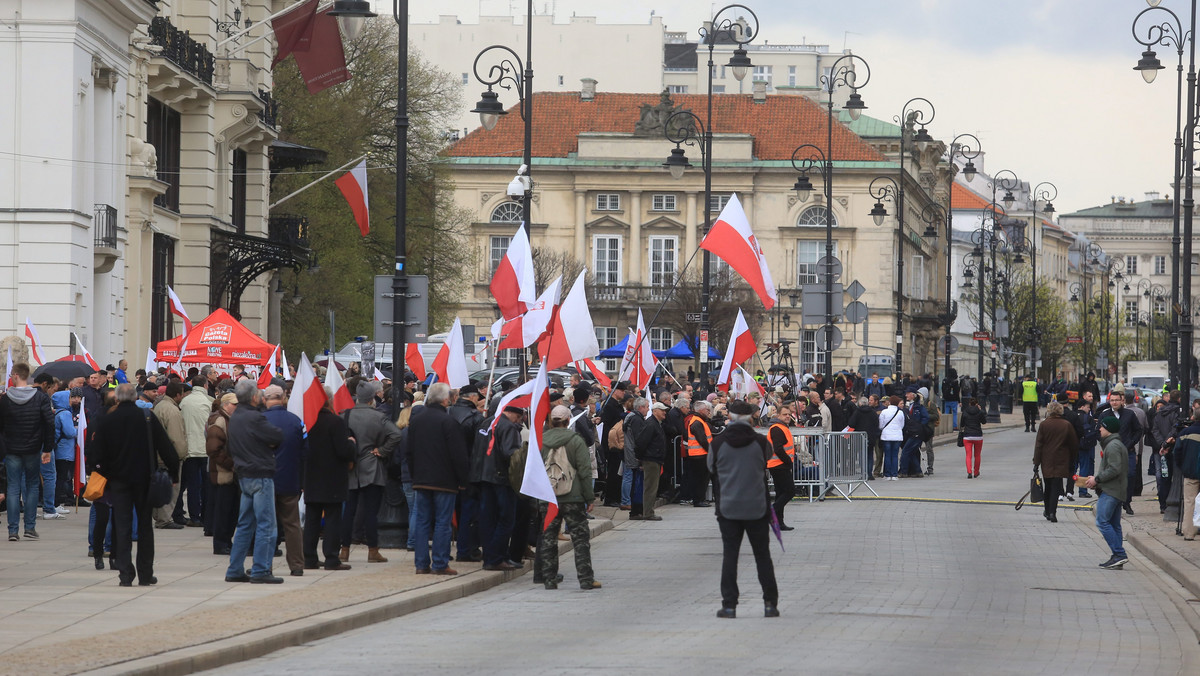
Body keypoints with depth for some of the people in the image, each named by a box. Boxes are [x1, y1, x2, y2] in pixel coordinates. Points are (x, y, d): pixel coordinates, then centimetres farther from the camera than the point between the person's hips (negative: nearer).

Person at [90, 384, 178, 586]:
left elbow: (98, 453, -1)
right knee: (145, 526, 9)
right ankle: (145, 575, 11)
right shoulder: (148, 418, -4)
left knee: (122, 526, 2)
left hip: (118, 480, 0)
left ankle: (125, 574, -6)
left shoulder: (106, 421, -2)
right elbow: (166, 447, -3)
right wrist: (173, 471, 5)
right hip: (144, 479, 0)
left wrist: (104, 473, 11)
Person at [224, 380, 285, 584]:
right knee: (266, 525, -4)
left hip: (244, 475, 9)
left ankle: (235, 570, 15)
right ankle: (260, 571, -6)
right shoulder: (254, 418, -18)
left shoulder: (234, 417, 10)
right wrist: (271, 444, 5)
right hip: (260, 475, -9)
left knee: (245, 525, 14)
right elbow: (279, 437, -18)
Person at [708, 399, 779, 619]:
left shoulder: (718, 443, -5)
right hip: (757, 508, 0)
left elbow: (711, 468, 8)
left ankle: (729, 605, 0)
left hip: (728, 508, 0)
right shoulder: (760, 442, -6)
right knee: (762, 556, 8)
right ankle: (770, 603, 8)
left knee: (730, 556, 4)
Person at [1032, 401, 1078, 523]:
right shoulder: (1067, 425, -2)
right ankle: (1052, 512, -13)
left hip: (1046, 461, 0)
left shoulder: (1044, 424, -5)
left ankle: (1047, 511, 23)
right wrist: (1072, 462, 15)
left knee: (1048, 486, 15)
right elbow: (1074, 444, 4)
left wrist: (1036, 462, 0)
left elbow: (1038, 444, -4)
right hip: (1061, 461, 0)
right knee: (1056, 486, -2)